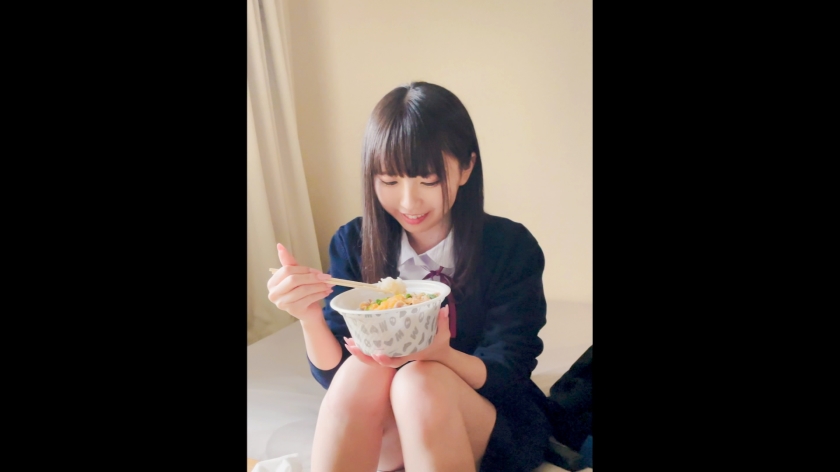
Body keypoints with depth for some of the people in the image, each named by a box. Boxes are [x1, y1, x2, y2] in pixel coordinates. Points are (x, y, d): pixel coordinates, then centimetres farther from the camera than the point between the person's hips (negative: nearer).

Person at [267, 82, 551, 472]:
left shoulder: (511, 247, -10)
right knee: (360, 371, -31)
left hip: (497, 424, -1)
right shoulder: (353, 245, -4)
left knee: (422, 381, -33)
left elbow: (507, 375, -12)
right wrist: (310, 319, -27)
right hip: (384, 432, 2)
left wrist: (440, 355, -34)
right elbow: (335, 376, -5)